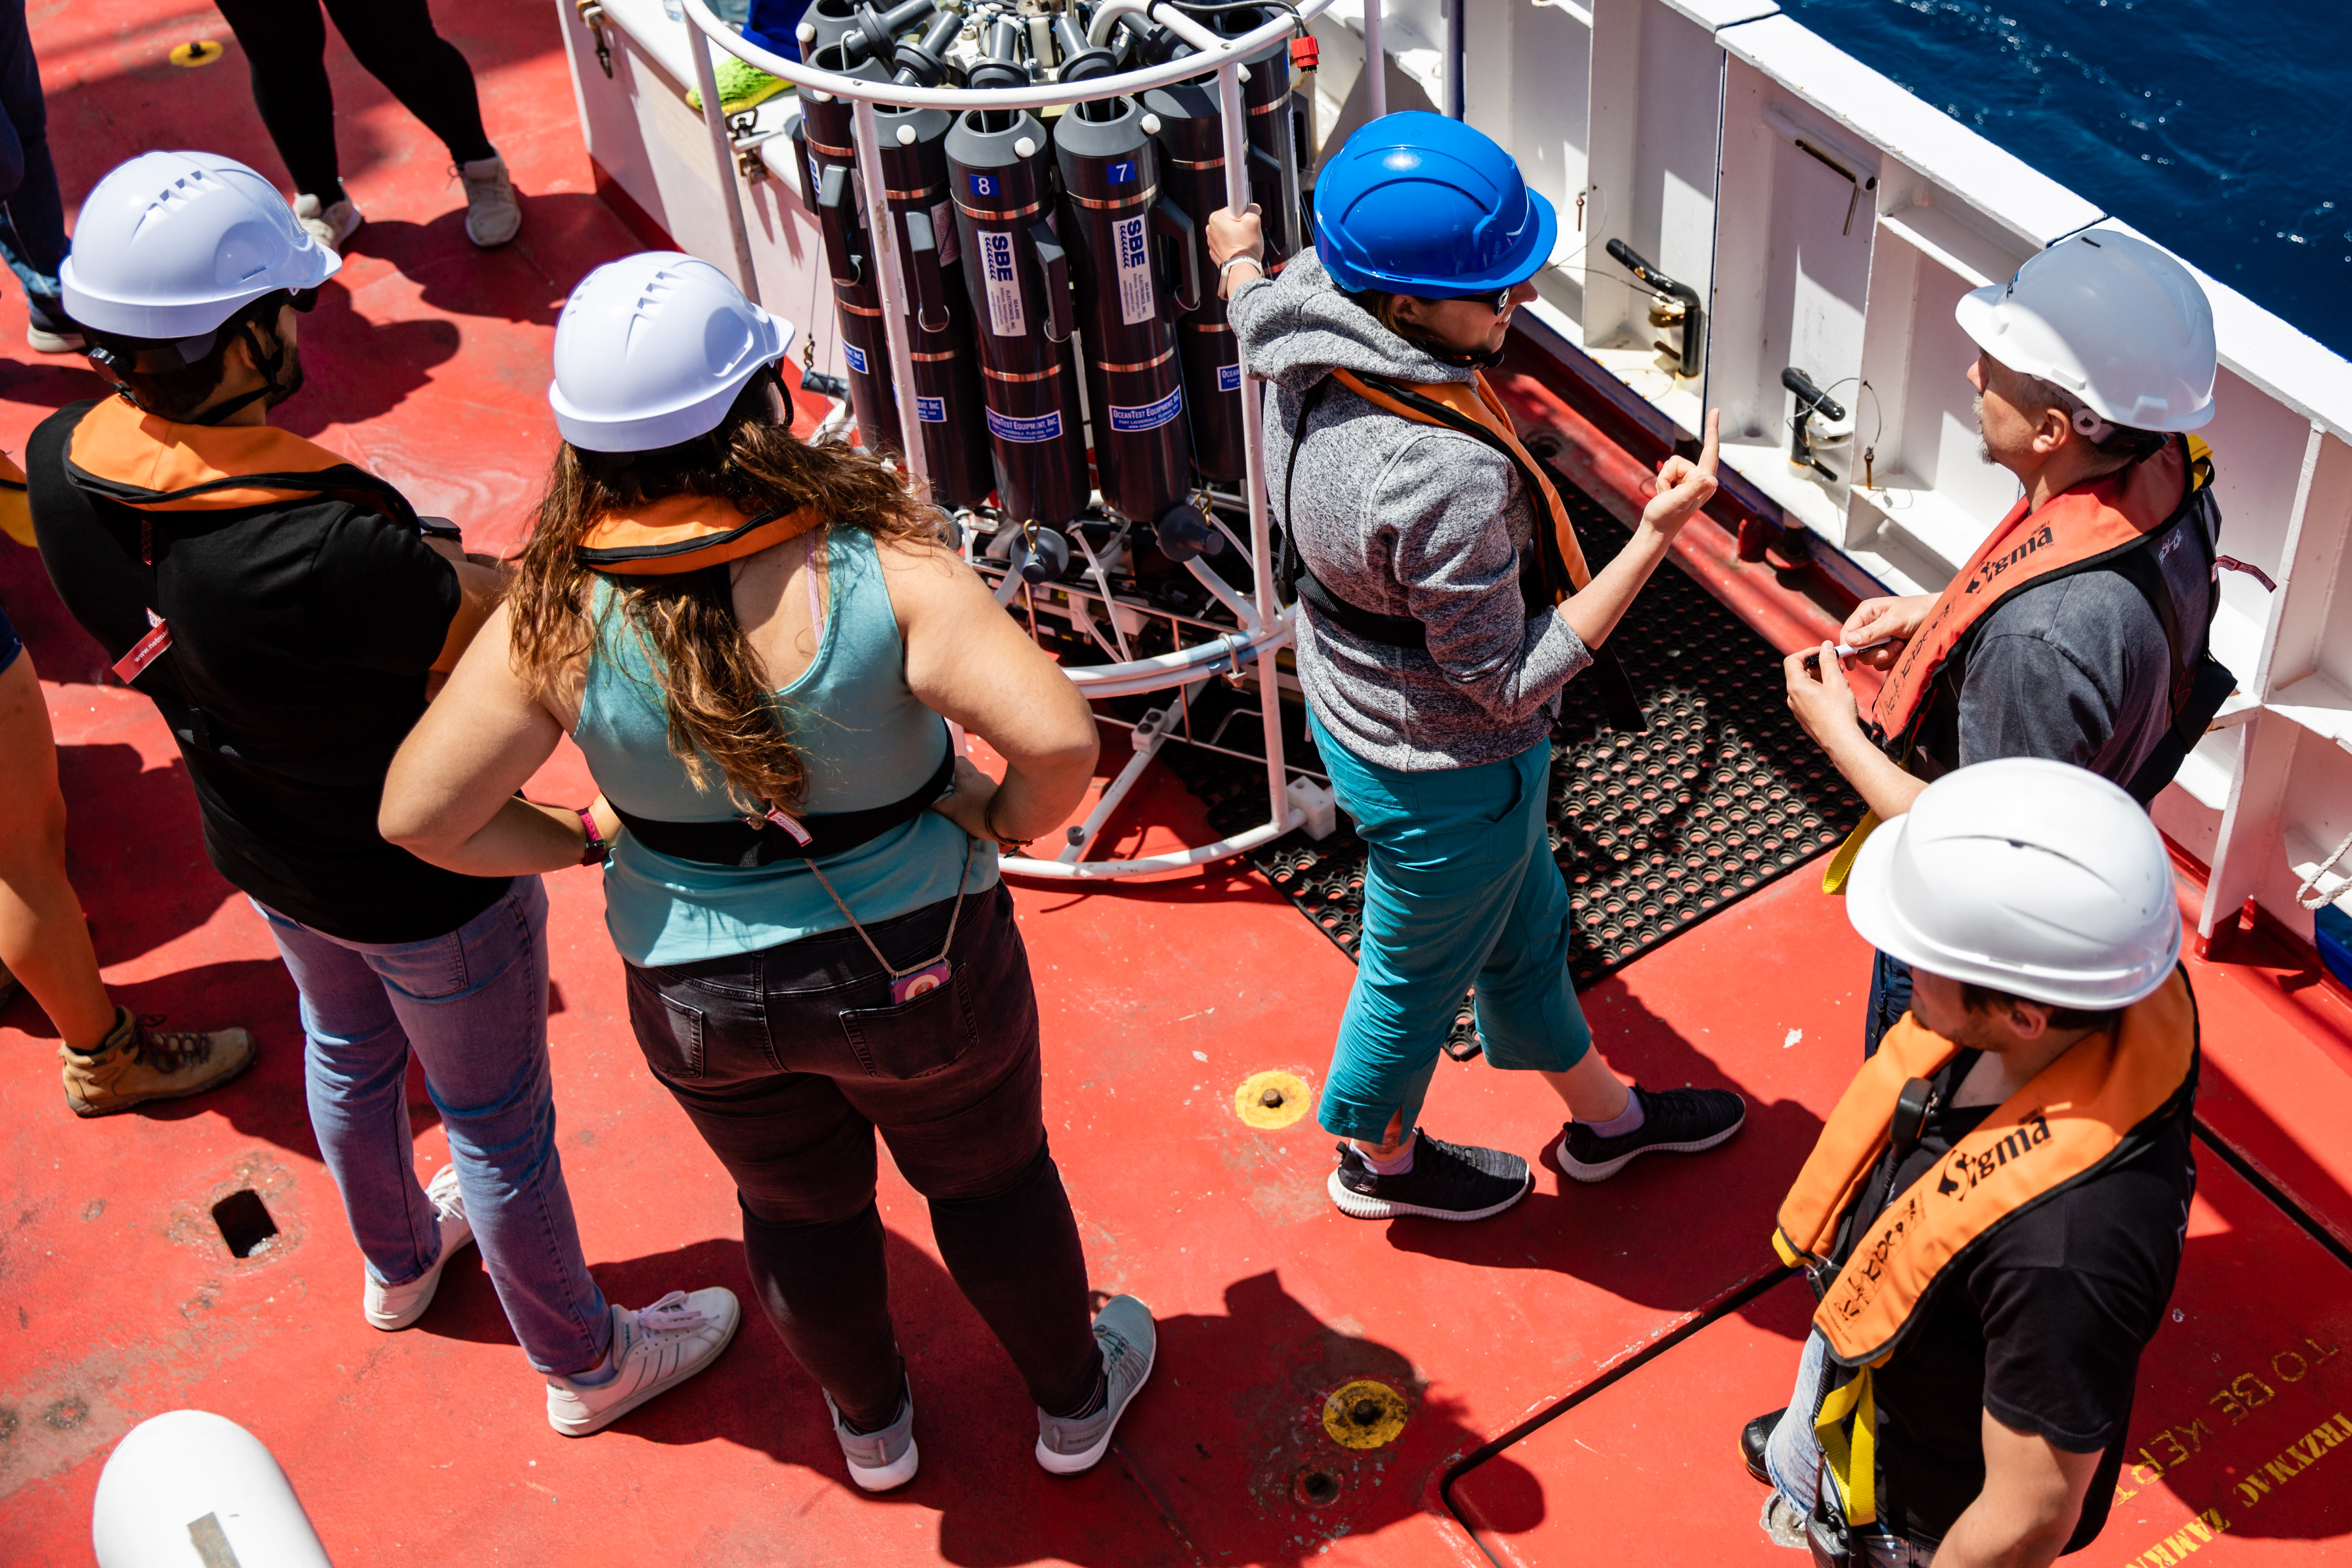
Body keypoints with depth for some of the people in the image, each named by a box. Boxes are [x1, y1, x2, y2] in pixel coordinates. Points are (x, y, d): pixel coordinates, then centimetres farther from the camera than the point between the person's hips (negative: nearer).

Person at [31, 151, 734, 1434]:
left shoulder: (63, 465, -20)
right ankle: (585, 1364, 45)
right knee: (498, 1128, 18)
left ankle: (399, 1259, 64)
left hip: (259, 855, 7)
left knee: (348, 1051, 35)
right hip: (427, 887, -7)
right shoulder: (325, 558, -44)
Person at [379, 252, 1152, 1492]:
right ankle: (1073, 1403, 49)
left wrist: (588, 843, -1)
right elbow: (1057, 738, -36)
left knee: (799, 1206, 28)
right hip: (917, 969, -2)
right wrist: (1003, 818, -14)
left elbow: (419, 817, -16)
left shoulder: (559, 620, -20)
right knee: (990, 1178, 25)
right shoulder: (878, 567, -27)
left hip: (703, 1001, 2)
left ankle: (870, 1426, 54)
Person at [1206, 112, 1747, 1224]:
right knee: (1420, 970, 22)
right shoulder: (1445, 479, -42)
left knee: (1524, 925, 30)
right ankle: (1380, 1160, 52)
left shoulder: (1307, 313, -17)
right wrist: (1655, 539, -29)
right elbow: (1510, 681, -28)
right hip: (1442, 768, -8)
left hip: (1355, 704, 8)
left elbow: (1252, 300, 10)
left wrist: (1237, 254, 33)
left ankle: (1602, 1118, 55)